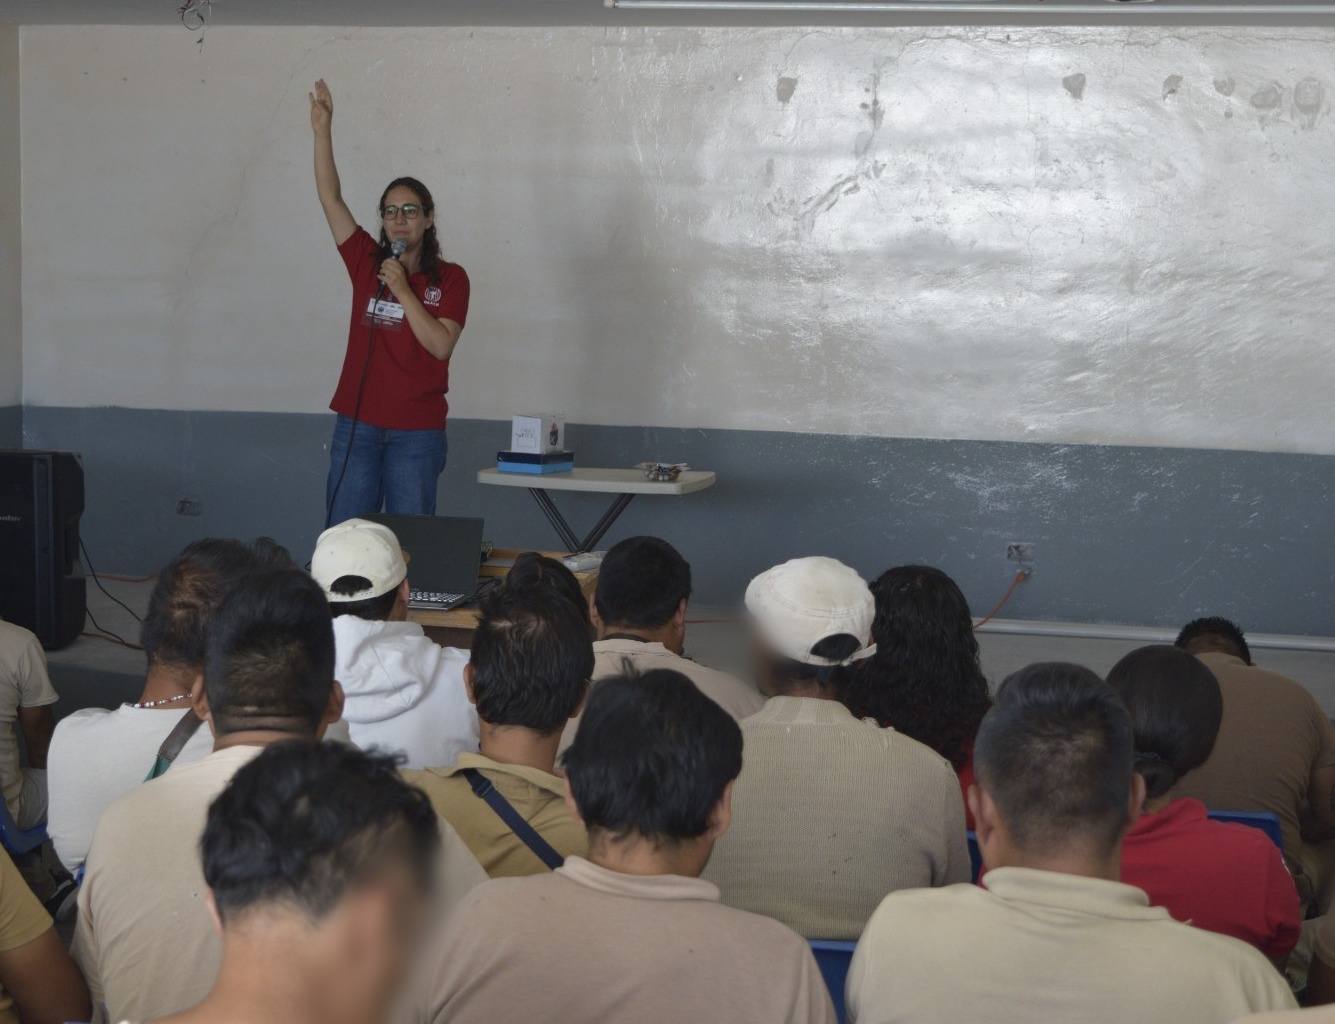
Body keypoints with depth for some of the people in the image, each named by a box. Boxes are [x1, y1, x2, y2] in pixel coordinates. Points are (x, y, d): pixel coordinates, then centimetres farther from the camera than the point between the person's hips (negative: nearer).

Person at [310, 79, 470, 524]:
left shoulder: (449, 278, -1)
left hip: (417, 433, -2)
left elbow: (441, 345, -13)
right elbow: (330, 197, 0)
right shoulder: (367, 262, 6)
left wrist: (402, 289, -17)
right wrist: (323, 130, -7)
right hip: (357, 426, 2)